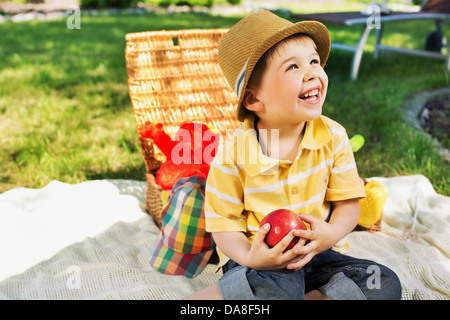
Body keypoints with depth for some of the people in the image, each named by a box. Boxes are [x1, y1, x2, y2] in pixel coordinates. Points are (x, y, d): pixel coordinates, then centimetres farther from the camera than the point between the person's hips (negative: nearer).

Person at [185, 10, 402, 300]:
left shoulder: (333, 137, -6)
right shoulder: (234, 155, -16)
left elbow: (347, 203, 1)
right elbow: (223, 222, -8)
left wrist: (331, 233, -21)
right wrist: (248, 257, -27)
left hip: (314, 253, 7)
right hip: (260, 258, -6)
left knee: (386, 285, -13)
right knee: (278, 288, -38)